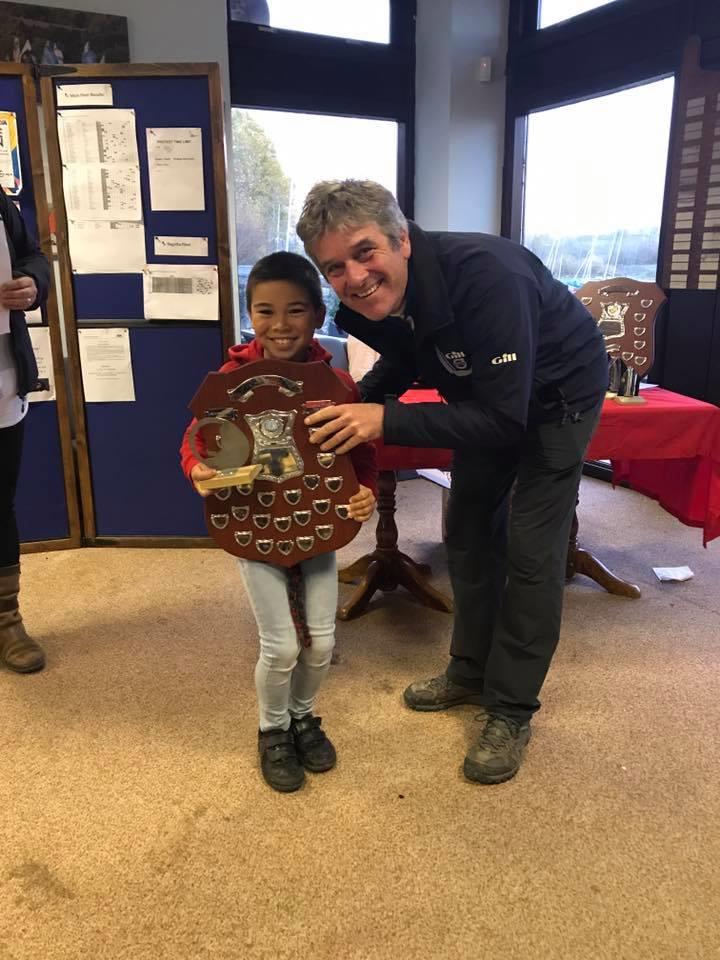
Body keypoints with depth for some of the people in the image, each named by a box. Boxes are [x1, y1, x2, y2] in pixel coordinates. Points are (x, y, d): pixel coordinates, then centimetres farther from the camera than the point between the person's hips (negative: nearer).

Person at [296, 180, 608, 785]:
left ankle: (512, 711, 10)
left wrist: (385, 421, -43)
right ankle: (472, 670, 31)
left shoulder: (484, 275, -40)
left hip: (557, 394, -7)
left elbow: (504, 418, -39)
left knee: (530, 552, -7)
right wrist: (352, 410, -14)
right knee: (469, 531, 12)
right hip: (485, 397, 7)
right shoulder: (373, 298, -18)